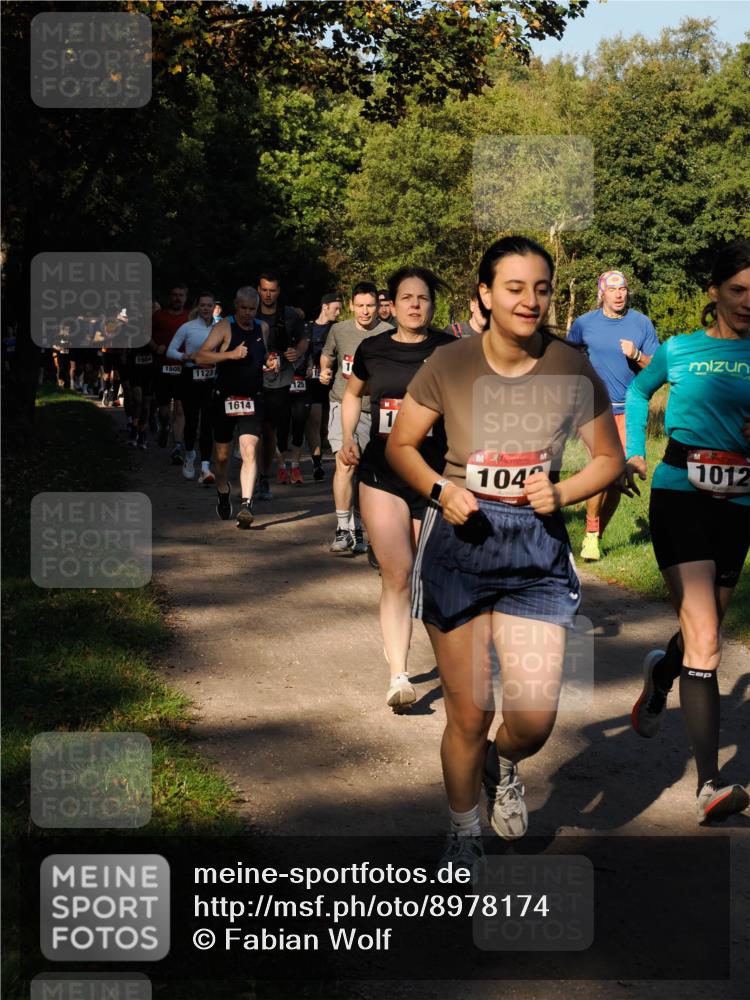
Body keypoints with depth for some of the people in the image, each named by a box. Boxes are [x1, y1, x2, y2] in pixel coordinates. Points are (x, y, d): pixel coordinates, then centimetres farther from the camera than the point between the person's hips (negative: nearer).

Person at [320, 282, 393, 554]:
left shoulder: (388, 334, -3)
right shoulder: (339, 330, 5)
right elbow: (327, 354, 23)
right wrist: (324, 370, 4)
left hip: (374, 410, 0)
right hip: (343, 405, 0)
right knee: (345, 464, -17)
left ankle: (356, 529, 24)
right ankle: (342, 530, -12)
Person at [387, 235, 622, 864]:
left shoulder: (572, 369, -4)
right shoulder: (449, 366, -6)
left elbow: (610, 458, 6)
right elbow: (401, 444, 4)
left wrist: (561, 493, -13)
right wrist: (440, 491, -14)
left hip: (536, 550, 1)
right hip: (459, 545, -1)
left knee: (535, 719, -8)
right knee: (468, 716, 5)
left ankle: (503, 766, 30)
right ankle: (464, 837, 31)